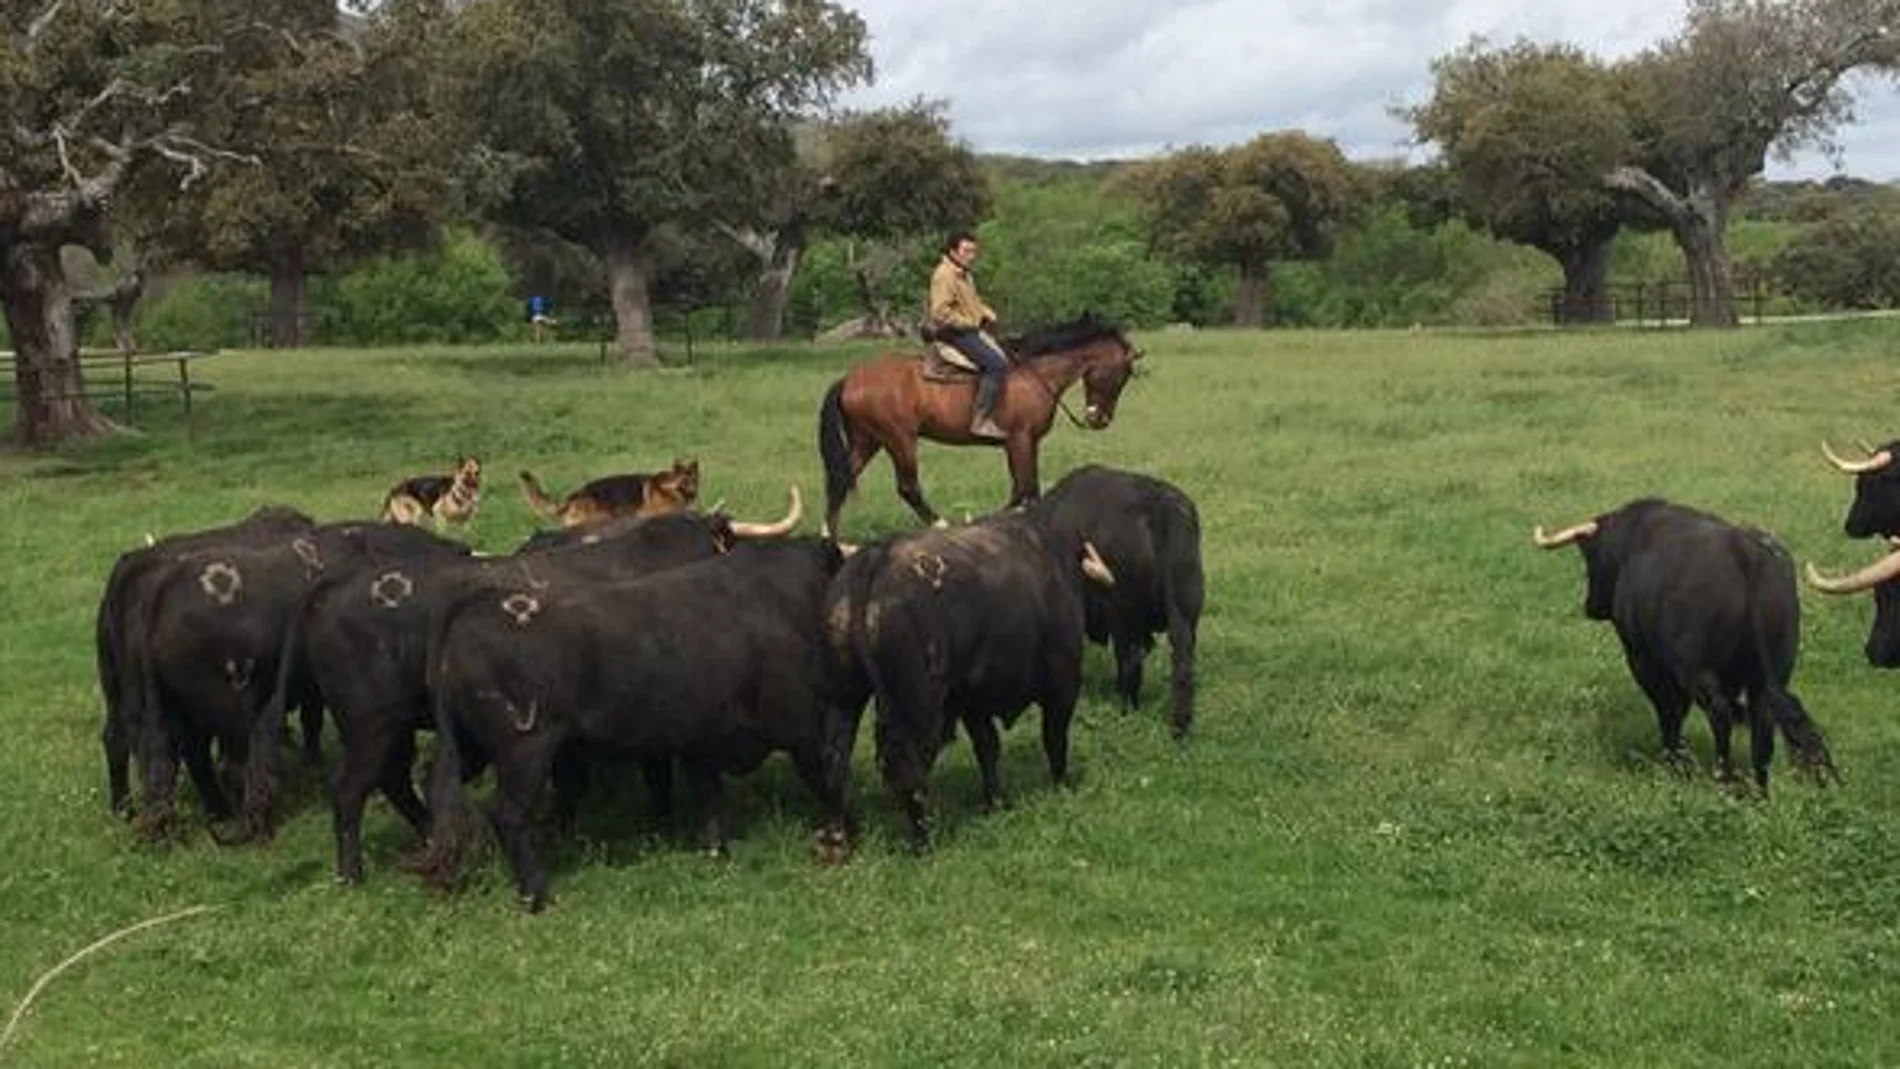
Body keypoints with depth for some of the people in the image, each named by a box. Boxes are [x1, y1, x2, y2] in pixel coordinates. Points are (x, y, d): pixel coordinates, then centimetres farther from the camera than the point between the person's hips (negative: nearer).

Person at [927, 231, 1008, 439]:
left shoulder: (964, 275, 17)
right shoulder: (944, 275, -16)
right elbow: (940, 312, -24)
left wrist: (987, 312, 11)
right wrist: (970, 323, -18)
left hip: (972, 330, 11)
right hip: (954, 333, -11)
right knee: (997, 364, -24)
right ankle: (980, 420, -26)